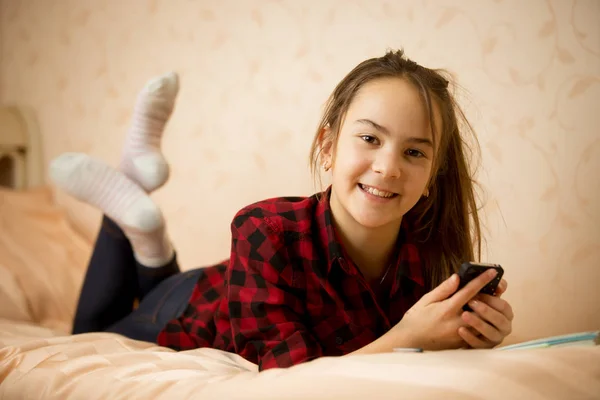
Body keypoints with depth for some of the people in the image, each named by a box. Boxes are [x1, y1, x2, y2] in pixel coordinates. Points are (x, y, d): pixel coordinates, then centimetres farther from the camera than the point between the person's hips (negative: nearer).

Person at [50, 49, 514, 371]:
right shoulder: (266, 232, -40)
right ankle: (124, 195, 25)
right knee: (90, 335, 28)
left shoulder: (431, 254, -30)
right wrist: (406, 339, -51)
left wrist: (472, 337, -39)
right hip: (188, 314, -3)